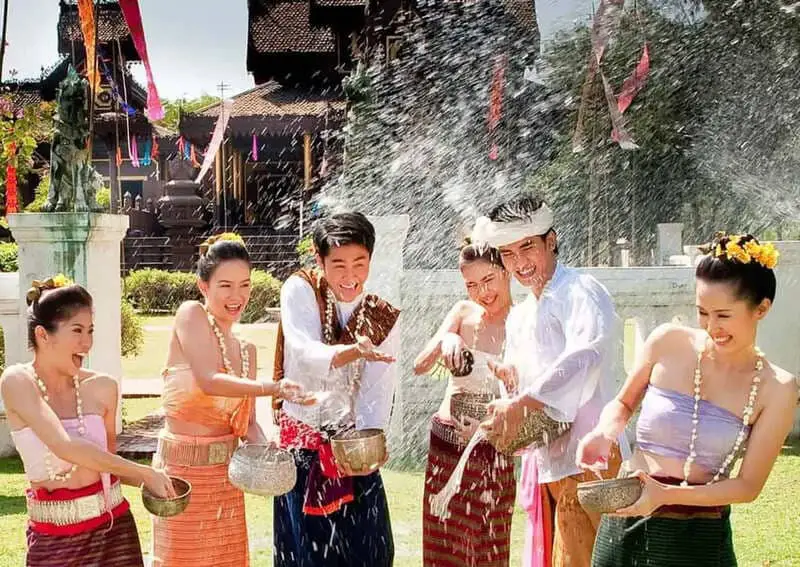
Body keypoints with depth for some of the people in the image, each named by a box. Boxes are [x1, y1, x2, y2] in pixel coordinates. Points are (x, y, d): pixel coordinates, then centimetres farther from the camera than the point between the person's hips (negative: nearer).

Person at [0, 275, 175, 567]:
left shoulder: (102, 387, -1)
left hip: (113, 525, 3)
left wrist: (148, 480, -2)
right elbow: (65, 447, -23)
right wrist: (144, 472, -20)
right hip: (51, 536, -3)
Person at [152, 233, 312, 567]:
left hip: (227, 473, 6)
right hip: (184, 469, -6)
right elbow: (209, 382, -24)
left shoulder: (246, 350, 10)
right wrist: (274, 388, -34)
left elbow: (247, 422, 10)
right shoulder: (190, 315, -9)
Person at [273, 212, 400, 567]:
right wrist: (354, 351, -43)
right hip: (301, 447, -2)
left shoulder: (383, 320, -1)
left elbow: (378, 395, -9)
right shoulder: (300, 290, -7)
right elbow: (305, 354, -24)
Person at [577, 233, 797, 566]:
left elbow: (749, 485, -6)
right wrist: (604, 433, -10)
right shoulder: (669, 342, -4)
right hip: (624, 525, 1)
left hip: (700, 539, -1)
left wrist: (668, 495, -19)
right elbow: (624, 403, 11)